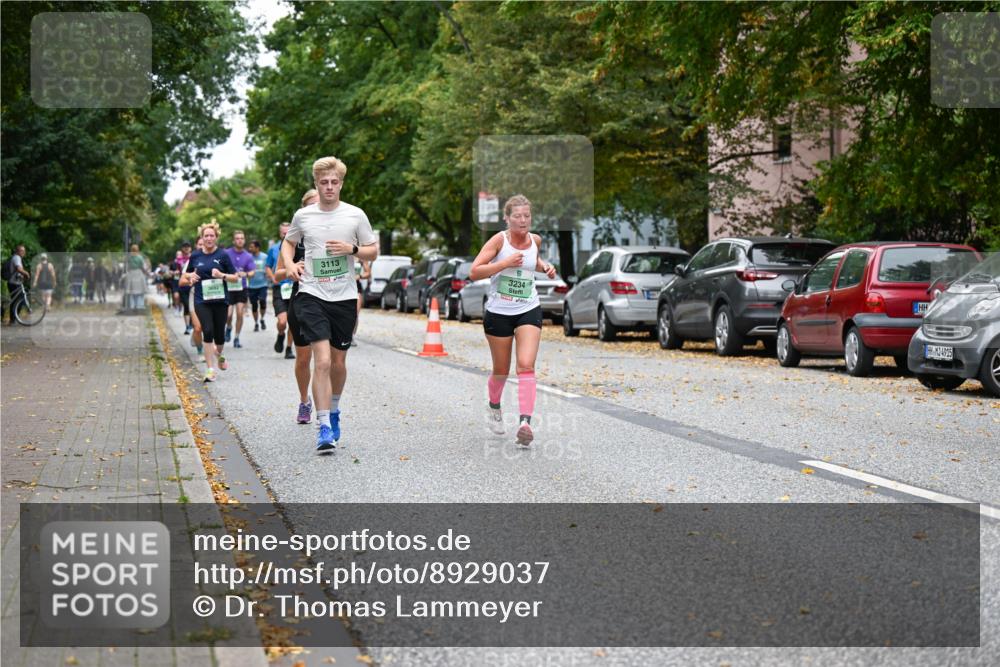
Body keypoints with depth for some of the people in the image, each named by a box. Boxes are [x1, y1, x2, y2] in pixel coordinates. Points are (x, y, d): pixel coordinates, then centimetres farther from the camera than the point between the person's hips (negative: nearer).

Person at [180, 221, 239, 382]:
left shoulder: (223, 255, -1)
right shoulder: (195, 256, 5)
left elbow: (235, 278, 0)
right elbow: (188, 274, 21)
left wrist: (222, 275, -17)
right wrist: (190, 277, -1)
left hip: (220, 300, 0)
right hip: (202, 301, 0)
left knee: (219, 334, 6)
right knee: (208, 332, -13)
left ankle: (219, 355, 40)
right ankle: (210, 369, -10)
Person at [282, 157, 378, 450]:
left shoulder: (355, 215, 1)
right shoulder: (303, 216, 3)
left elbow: (373, 251, 8)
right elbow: (288, 242, 21)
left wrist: (352, 249, -12)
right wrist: (290, 264, 1)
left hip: (344, 297, 2)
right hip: (312, 295, -1)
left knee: (339, 363, 12)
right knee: (322, 361, -15)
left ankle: (333, 410, 39)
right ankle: (324, 427, -13)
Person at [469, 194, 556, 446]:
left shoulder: (535, 240, 3)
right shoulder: (499, 240, -11)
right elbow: (474, 272, -17)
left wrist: (545, 267, 8)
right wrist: (505, 263, -24)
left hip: (528, 311, 2)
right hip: (498, 312, -2)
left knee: (526, 365, -16)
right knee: (501, 371, 12)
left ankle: (525, 421, -22)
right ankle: (494, 407, 41)